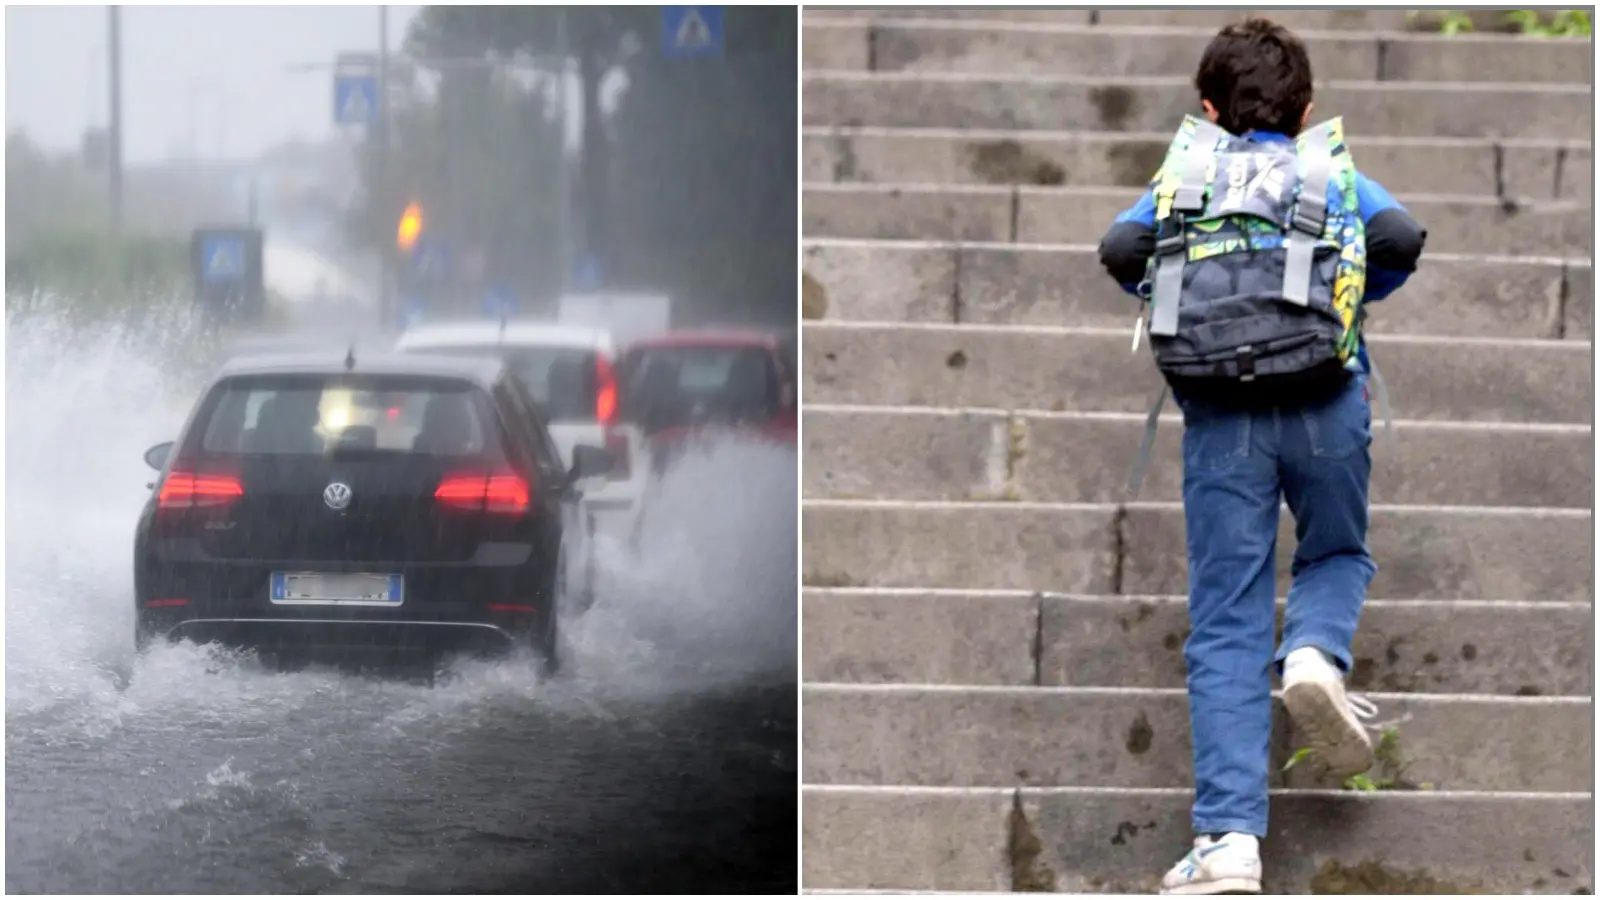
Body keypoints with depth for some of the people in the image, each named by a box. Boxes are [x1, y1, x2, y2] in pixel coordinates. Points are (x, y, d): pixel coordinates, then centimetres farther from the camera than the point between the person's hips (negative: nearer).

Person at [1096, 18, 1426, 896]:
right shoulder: (1334, 173, 20)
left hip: (1218, 417, 0)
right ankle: (1315, 653, -6)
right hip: (1325, 403, 0)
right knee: (1336, 555, 27)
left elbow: (1119, 246, 2)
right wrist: (1355, 291, 21)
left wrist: (1173, 295, 22)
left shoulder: (1182, 177, 20)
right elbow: (1401, 236, 1)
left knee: (1225, 626, 1)